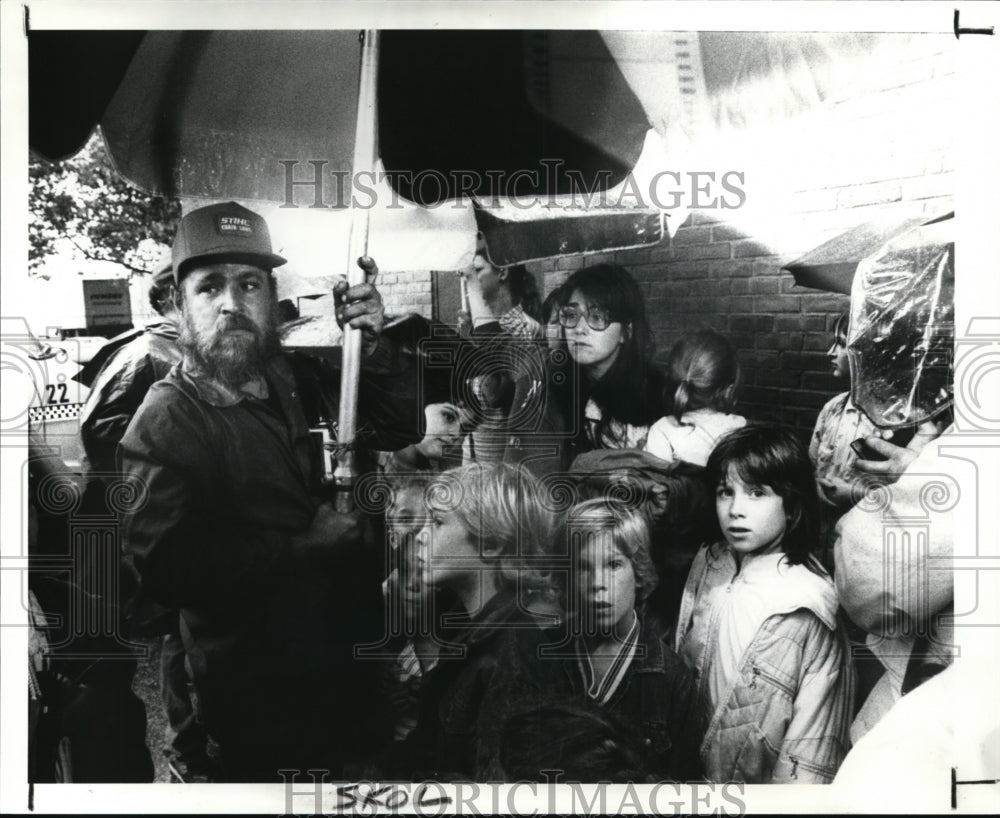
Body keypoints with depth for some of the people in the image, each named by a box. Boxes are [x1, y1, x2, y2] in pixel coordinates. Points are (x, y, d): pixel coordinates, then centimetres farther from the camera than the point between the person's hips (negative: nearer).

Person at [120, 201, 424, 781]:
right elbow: (166, 566, -26)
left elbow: (401, 430, 3)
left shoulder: (296, 378, 0)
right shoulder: (166, 420, -17)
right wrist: (303, 547, -24)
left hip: (350, 655, 6)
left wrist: (372, 351, -15)